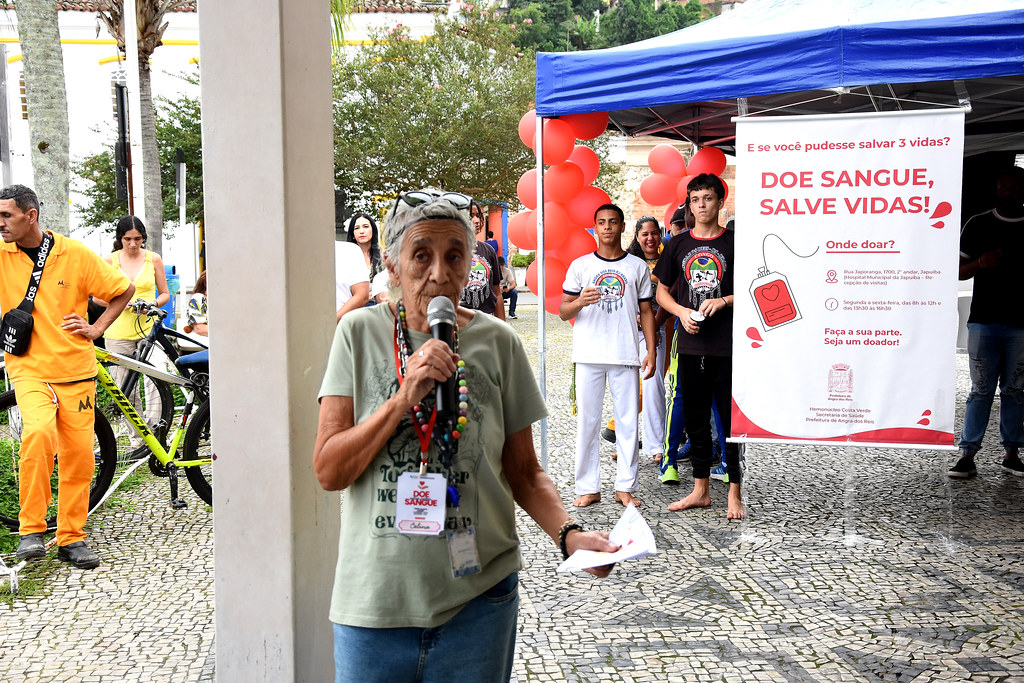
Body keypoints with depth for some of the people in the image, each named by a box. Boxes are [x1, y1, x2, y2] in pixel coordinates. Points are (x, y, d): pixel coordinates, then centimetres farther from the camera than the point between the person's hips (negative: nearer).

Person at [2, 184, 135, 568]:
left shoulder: (75, 254, -2)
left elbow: (124, 290, 8)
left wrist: (97, 328, 1)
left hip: (75, 371, 1)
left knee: (78, 456, 3)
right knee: (38, 432, -28)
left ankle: (71, 539, 19)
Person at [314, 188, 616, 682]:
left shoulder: (497, 342, -2)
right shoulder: (360, 333, -4)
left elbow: (523, 472, 3)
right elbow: (328, 472, -7)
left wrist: (568, 534, -15)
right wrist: (404, 398, -19)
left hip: (477, 601, 1)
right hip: (374, 599, 0)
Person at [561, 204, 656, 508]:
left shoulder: (638, 267, 10)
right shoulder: (580, 265, 8)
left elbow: (646, 312, 11)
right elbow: (563, 311, 7)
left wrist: (651, 351, 3)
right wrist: (579, 303, -15)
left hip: (626, 356, 0)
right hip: (589, 355, 0)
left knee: (628, 420, 1)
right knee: (587, 420, 0)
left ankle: (625, 487, 11)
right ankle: (588, 487, 8)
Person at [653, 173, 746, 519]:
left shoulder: (734, 242, 1)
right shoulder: (678, 245, 10)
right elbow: (662, 292, 14)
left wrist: (724, 301, -13)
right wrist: (682, 311, -4)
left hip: (728, 346, -3)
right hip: (691, 344, 4)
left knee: (731, 417, -2)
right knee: (695, 417, 10)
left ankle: (735, 493, 8)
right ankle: (700, 489, 21)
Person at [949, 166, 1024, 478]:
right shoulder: (978, 225, 7)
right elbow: (959, 271, 7)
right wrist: (980, 263, -11)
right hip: (984, 321, -1)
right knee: (981, 389, -1)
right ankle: (967, 455, 2)